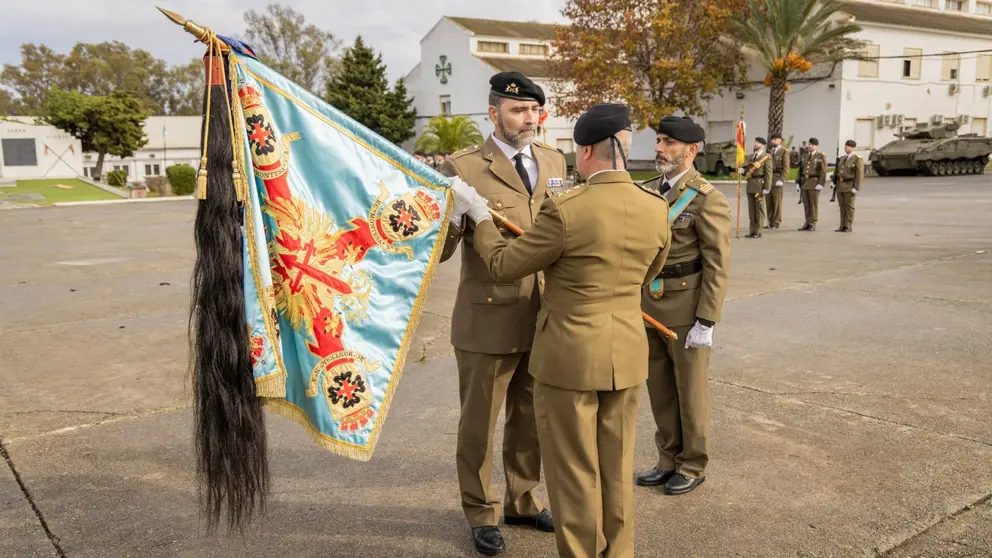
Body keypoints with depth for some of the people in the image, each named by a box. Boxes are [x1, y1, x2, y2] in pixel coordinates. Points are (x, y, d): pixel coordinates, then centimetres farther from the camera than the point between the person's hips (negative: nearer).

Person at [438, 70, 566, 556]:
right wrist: (454, 218, -31)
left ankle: (521, 502, 41)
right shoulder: (463, 167, -11)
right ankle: (481, 513, 32)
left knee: (530, 419, 20)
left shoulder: (554, 161, 7)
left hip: (543, 319, 5)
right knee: (479, 424, 12)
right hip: (487, 320, -5)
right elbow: (438, 250, -13)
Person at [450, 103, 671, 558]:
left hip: (570, 355, -6)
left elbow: (503, 266, -10)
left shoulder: (566, 210, -20)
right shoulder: (656, 209, -3)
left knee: (574, 471, 10)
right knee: (616, 467, 20)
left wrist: (480, 216, 5)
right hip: (627, 351, 6)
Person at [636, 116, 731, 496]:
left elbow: (717, 267, -14)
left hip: (686, 310, -6)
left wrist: (706, 323, -17)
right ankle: (669, 461, 30)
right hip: (649, 307, 7)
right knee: (660, 391, 15)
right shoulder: (647, 190, 8)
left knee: (690, 391, 8)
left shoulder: (707, 199, -12)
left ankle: (693, 466, 25)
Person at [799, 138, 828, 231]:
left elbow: (823, 172, -11)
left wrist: (821, 184, -19)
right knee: (806, 204, 6)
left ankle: (813, 225, 2)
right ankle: (808, 224, 12)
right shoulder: (807, 157, 16)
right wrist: (798, 183, 11)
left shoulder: (821, 156, -4)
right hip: (805, 183, 6)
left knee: (814, 204, -3)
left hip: (814, 183, -6)